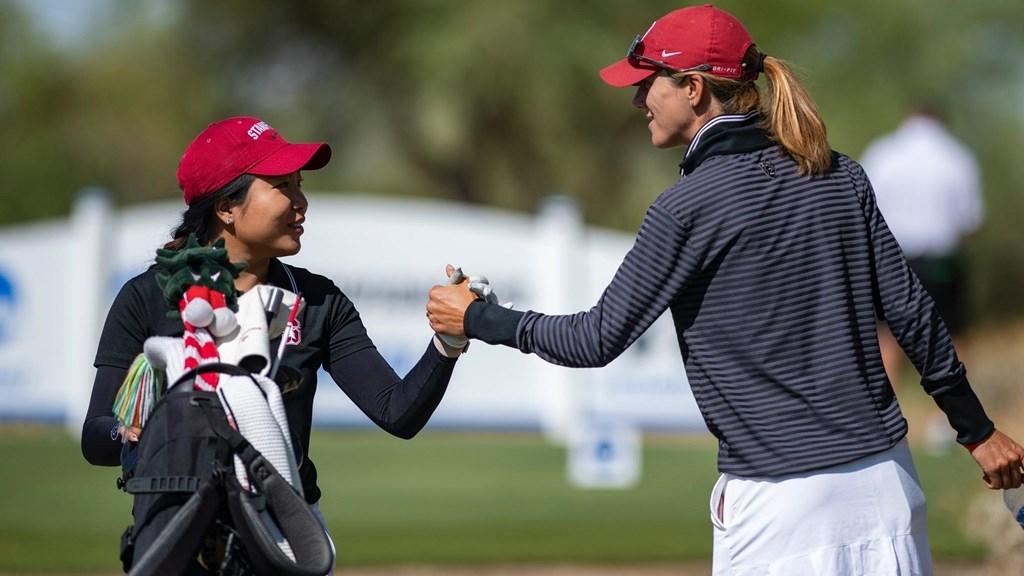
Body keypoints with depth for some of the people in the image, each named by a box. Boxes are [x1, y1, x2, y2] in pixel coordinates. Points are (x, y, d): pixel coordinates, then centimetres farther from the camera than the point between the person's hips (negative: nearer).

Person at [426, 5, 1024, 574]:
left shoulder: (688, 206, -10)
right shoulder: (841, 176, 6)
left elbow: (599, 340, -6)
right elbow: (912, 312, 7)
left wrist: (477, 318, 7)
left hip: (782, 504, -6)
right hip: (885, 479, 6)